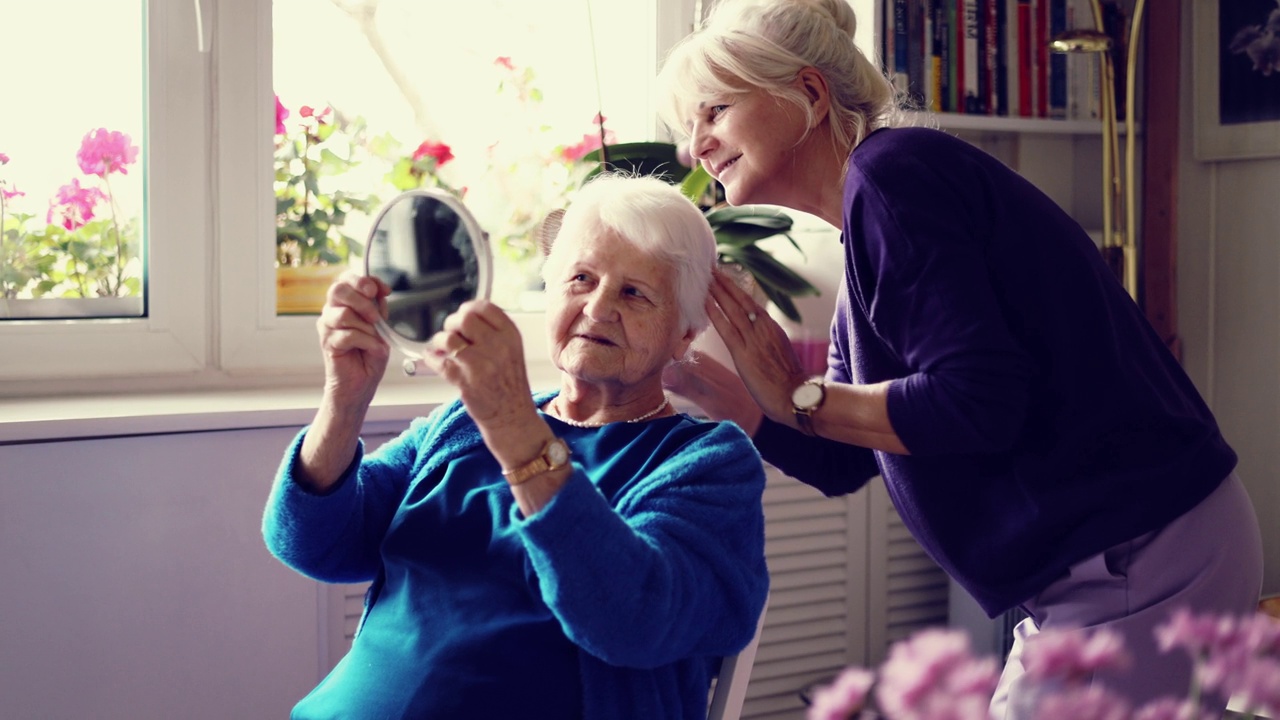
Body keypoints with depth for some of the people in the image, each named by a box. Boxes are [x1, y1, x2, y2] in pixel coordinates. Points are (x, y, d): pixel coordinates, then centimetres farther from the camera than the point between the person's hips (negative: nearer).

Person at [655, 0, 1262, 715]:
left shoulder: (892, 174, -15)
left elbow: (980, 401, -25)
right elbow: (840, 461, 13)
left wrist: (799, 397, -13)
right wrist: (684, 369, 6)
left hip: (1137, 565, -10)